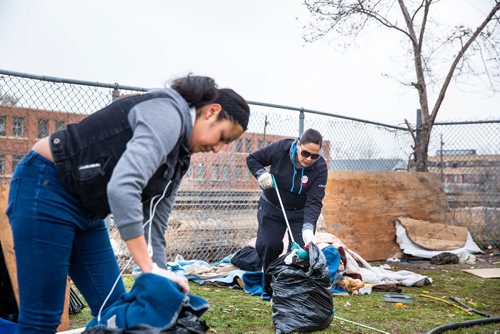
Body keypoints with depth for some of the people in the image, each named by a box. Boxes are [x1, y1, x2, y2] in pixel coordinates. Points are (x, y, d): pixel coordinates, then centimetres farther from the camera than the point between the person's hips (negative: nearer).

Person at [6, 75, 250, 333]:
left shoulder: (178, 159, 9)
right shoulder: (169, 112, -20)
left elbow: (153, 230, 9)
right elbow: (122, 187, -34)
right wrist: (149, 268, -30)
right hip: (46, 188, -10)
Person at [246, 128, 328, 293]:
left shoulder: (320, 168, -24)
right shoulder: (280, 148, -23)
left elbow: (314, 202, -29)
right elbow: (252, 159, -6)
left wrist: (308, 228, -44)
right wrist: (261, 173, -26)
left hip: (301, 212, 0)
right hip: (272, 207, 0)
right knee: (266, 245, -12)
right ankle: (270, 288, 9)